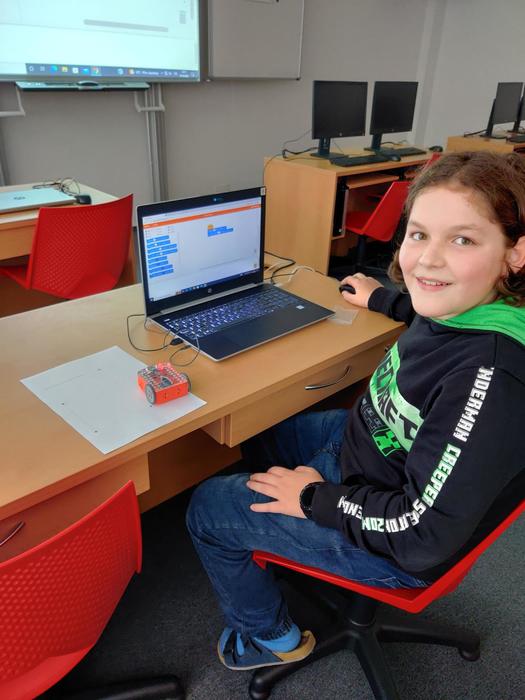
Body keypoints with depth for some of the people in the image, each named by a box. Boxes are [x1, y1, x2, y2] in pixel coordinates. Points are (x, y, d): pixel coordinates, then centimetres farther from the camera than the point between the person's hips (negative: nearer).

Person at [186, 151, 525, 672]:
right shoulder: (463, 305, -13)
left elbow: (426, 535, -31)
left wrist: (316, 499, -18)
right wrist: (382, 299, 29)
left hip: (396, 548, -8)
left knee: (208, 509, 1)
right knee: (255, 434, 23)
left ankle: (271, 639, 27)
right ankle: (289, 549, 47)